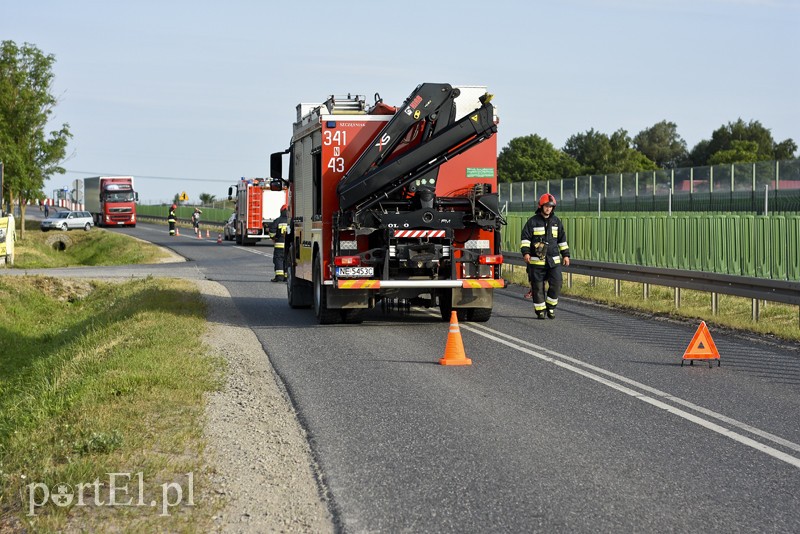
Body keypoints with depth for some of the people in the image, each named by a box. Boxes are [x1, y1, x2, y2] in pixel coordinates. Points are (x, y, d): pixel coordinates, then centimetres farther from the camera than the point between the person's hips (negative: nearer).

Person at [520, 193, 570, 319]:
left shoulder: (556, 221, 11)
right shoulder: (533, 221, -1)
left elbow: (562, 239, 17)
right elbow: (525, 237, -4)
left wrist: (565, 254, 14)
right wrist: (525, 252, -16)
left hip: (553, 260, 3)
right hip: (537, 260, -3)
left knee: (556, 283, -6)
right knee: (538, 286, -1)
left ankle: (550, 307, 10)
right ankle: (540, 311, 8)